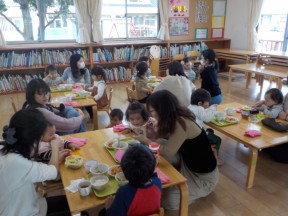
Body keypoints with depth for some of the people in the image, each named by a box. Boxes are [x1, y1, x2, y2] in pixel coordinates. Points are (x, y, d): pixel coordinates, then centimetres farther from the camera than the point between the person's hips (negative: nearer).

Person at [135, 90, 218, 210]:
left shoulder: (182, 123, -32)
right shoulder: (176, 118, -4)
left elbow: (167, 152, -29)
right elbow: (164, 140, 6)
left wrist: (145, 140, -16)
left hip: (204, 177, -8)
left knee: (165, 199, -16)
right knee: (160, 143, -8)